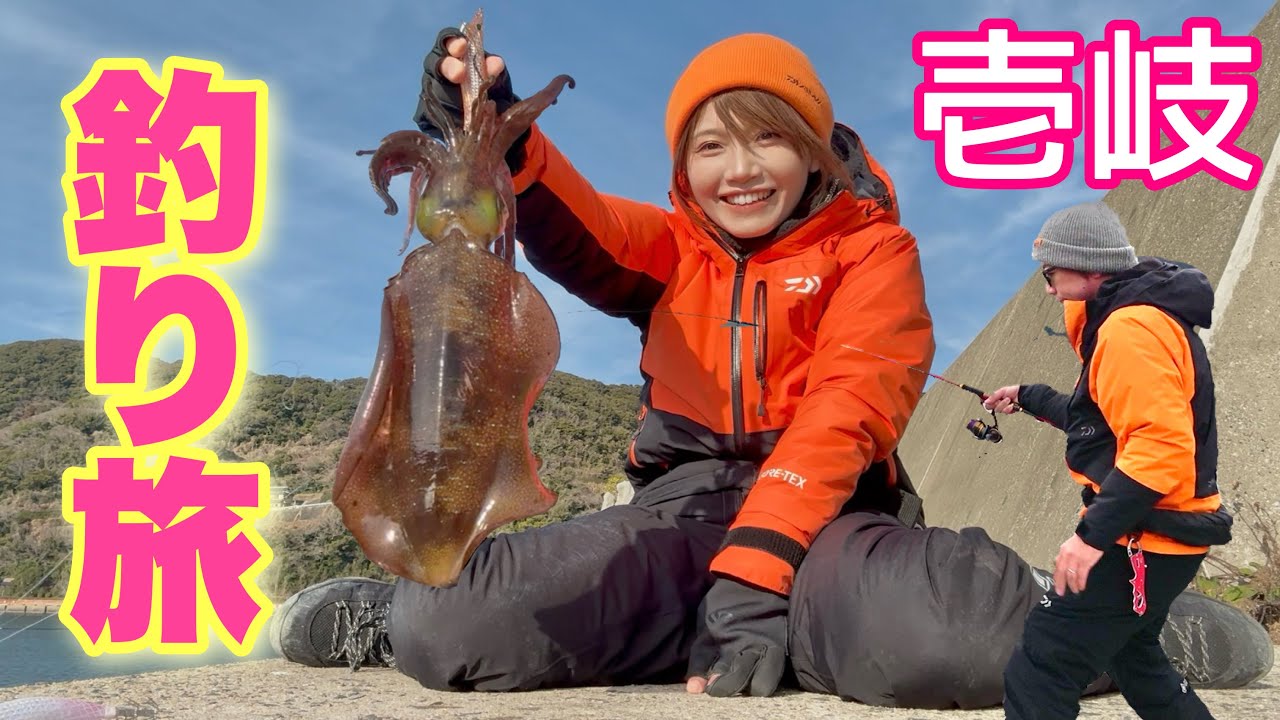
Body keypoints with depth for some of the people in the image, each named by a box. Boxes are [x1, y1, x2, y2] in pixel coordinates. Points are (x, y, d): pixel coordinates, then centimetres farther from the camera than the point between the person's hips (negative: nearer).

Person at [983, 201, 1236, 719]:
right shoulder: (1149, 317, 14)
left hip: (1143, 543, -11)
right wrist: (1029, 399, 29)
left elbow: (1162, 445, -30)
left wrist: (1095, 533, -31)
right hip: (1157, 537, 11)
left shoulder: (1130, 327, -20)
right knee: (1132, 656, 29)